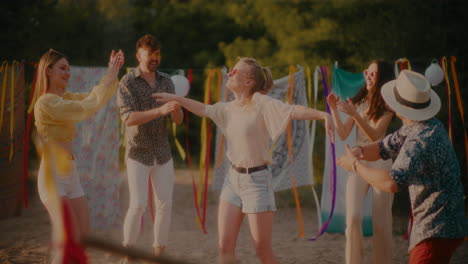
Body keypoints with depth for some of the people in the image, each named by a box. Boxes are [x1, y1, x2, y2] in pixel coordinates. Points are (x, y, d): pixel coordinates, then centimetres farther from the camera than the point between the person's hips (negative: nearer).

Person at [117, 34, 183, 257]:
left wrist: (176, 109, -24)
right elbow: (128, 119, -24)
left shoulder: (166, 82, 4)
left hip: (163, 154, 5)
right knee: (138, 205, -13)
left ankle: (159, 252, 12)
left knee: (165, 205, 1)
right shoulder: (127, 83, -11)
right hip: (138, 154, -5)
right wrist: (160, 110, -36)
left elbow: (178, 120, 1)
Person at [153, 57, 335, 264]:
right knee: (225, 246, 5)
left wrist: (323, 115, -44)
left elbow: (294, 110, -28)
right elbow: (204, 109, 25)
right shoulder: (229, 108, 6)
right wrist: (175, 99, 29)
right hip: (233, 177, 7)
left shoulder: (261, 103, -14)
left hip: (256, 179, -6)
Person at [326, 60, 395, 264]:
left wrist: (355, 114, -26)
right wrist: (334, 110, -8)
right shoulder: (359, 101, 6)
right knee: (353, 218, -12)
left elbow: (375, 135, -15)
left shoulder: (387, 106, -4)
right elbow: (343, 135, 4)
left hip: (381, 164, -2)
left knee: (381, 223, -1)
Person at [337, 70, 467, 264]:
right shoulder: (412, 129, 6)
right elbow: (383, 148, 14)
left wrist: (356, 165, -22)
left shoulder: (422, 140, -26)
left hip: (437, 231, -11)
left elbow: (391, 183, -36)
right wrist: (359, 151, -9)